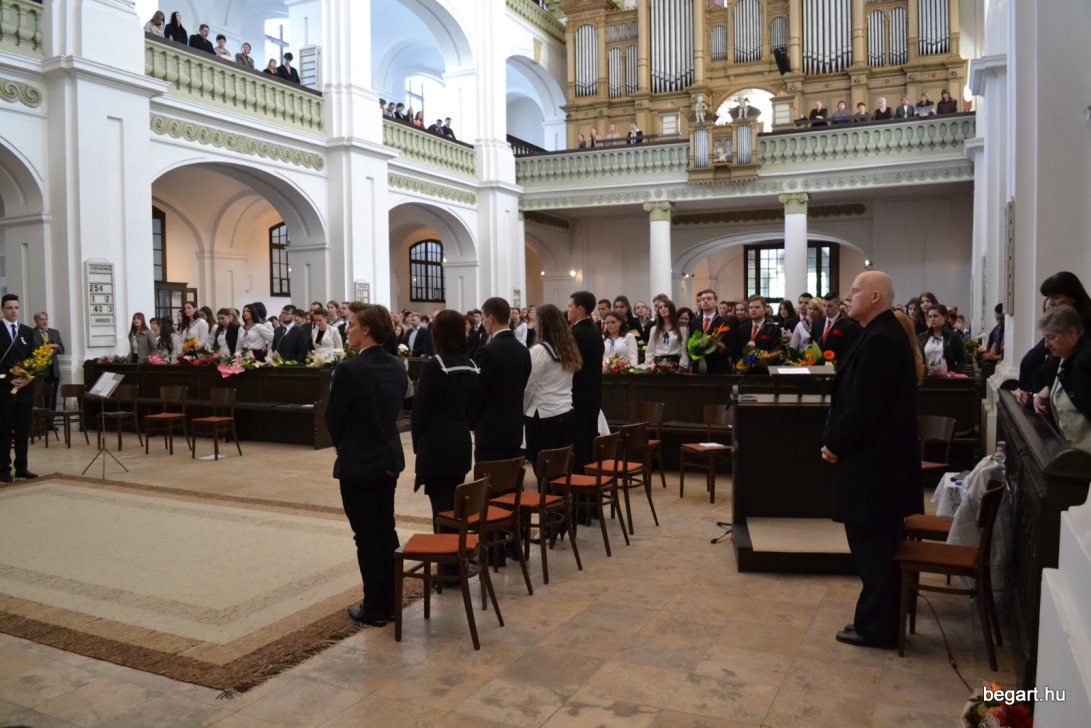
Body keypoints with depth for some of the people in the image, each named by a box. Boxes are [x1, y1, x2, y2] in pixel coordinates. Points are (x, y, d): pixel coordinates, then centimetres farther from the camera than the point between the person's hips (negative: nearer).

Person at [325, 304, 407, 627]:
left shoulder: (349, 369, -19)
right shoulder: (397, 366, 2)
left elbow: (333, 418, -10)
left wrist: (343, 446, 9)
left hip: (358, 463, -7)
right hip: (389, 459, 7)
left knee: (367, 536, 2)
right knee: (386, 531, 14)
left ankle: (374, 608, 11)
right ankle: (390, 602, 23)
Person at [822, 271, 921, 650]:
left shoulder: (879, 340, -20)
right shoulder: (885, 334, 12)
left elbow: (863, 405, -24)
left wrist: (835, 444, -11)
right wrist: (838, 440, 8)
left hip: (873, 460, -10)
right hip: (881, 456, 10)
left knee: (873, 544, 0)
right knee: (879, 544, 17)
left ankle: (875, 626, 12)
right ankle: (879, 619, 28)